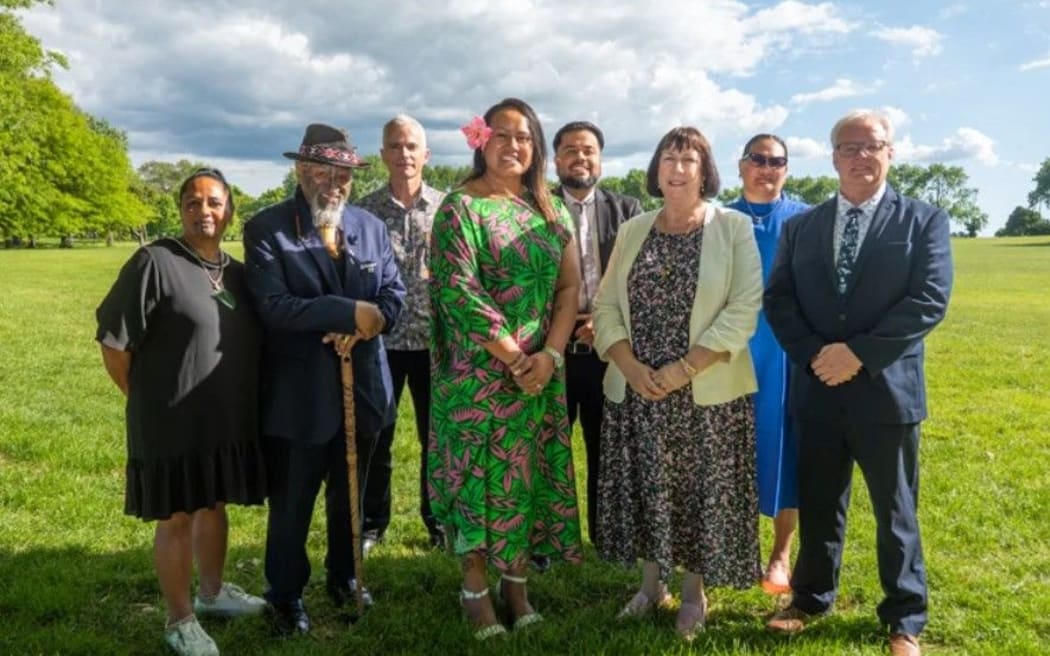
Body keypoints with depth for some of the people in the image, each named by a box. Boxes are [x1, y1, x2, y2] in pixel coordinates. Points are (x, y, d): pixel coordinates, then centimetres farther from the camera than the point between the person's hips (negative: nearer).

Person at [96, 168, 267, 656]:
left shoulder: (236, 272, 7)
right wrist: (149, 399, -3)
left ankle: (212, 592, 41)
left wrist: (240, 402, 9)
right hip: (173, 423, -6)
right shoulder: (155, 262, -13)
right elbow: (113, 343, -13)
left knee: (214, 506, 21)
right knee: (178, 518, 6)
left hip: (228, 420, 6)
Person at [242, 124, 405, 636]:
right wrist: (349, 313, -24)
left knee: (350, 494, 21)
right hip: (300, 394, -4)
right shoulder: (265, 228, -8)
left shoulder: (371, 227, 8)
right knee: (291, 502, 10)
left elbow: (394, 291, 4)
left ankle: (344, 576, 41)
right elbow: (273, 306, -20)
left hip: (362, 387, 5)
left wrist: (373, 320, -18)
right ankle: (285, 596, 29)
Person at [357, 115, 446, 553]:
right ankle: (372, 522, 27)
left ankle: (438, 520, 28)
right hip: (381, 340, 0)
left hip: (434, 340, 0)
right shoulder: (364, 210, 1)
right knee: (375, 436, 10)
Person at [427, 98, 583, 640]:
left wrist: (550, 354, -10)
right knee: (479, 472, 3)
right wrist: (513, 356, -16)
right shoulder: (460, 206, -5)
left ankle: (516, 581, 25)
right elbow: (457, 290, -15)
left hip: (541, 370, 4)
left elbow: (570, 286, 4)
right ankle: (475, 588, 19)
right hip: (479, 371, -4)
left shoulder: (551, 210, 9)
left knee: (529, 474, 10)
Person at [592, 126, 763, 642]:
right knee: (645, 487, 11)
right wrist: (630, 366, -11)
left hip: (707, 391, -3)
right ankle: (652, 583, 31)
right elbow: (606, 305, 5)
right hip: (636, 389, 3)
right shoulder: (633, 230, 8)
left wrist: (684, 369, -17)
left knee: (701, 490, 6)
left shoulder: (734, 227, -3)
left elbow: (744, 308, -11)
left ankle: (694, 593, 26)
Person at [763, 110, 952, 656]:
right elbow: (777, 299, 3)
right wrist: (814, 355, -12)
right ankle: (811, 599, 33)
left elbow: (930, 300, -10)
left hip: (886, 389, -2)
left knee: (895, 512, 10)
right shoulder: (800, 226, 8)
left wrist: (859, 353, -17)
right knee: (817, 505, 14)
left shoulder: (924, 220, 1)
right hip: (817, 388, 3)